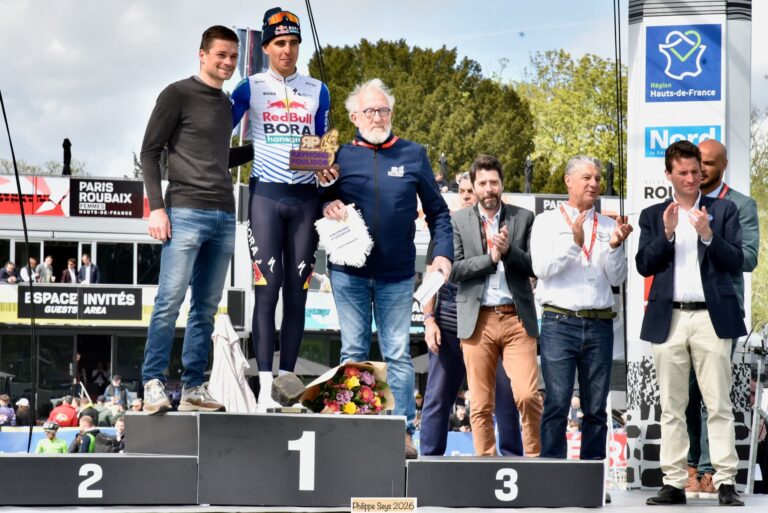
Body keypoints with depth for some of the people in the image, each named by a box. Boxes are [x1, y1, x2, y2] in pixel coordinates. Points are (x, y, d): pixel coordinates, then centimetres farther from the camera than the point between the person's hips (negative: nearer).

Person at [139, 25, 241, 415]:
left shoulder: (228, 104, 19)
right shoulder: (178, 95, 0)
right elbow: (150, 152, -3)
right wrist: (156, 207, -11)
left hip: (223, 217, 6)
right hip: (185, 212, -6)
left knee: (206, 307, 5)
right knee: (170, 300, -11)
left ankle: (194, 388, 8)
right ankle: (153, 384, -8)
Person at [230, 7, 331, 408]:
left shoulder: (317, 90, 12)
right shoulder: (250, 88, 4)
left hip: (305, 198, 3)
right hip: (266, 195, -3)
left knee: (297, 294, 2)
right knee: (267, 291, -9)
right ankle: (265, 387, -11)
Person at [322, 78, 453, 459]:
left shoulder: (413, 156, 7)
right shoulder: (340, 156, 6)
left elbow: (438, 212, 10)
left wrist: (443, 253, -2)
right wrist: (326, 205, -9)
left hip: (397, 276, 0)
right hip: (349, 273, 1)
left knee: (398, 354, 0)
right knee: (353, 353, 4)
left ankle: (403, 432, 0)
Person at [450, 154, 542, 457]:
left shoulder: (524, 218, 10)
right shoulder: (458, 221, 8)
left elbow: (536, 265, 5)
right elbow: (454, 270, -1)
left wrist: (508, 250, -10)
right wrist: (490, 258, -10)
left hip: (517, 318, 0)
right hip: (477, 320, 0)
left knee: (528, 395, -11)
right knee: (481, 406, 1)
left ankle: (534, 458, 4)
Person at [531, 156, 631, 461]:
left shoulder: (609, 227, 14)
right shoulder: (547, 222, 8)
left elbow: (617, 279, 9)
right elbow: (542, 268, -5)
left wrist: (614, 246, -8)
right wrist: (574, 242, -17)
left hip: (600, 324, 3)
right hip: (560, 323, -3)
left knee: (596, 408, 4)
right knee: (557, 404, -8)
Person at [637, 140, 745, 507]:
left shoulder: (723, 210, 8)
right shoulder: (653, 216, 11)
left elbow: (736, 262, 1)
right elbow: (644, 266, 3)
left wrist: (709, 235, -15)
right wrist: (666, 233, -11)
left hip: (711, 317, -2)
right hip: (668, 319, 2)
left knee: (718, 404, -4)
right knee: (671, 407, 3)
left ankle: (725, 483, -4)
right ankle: (674, 483, 6)